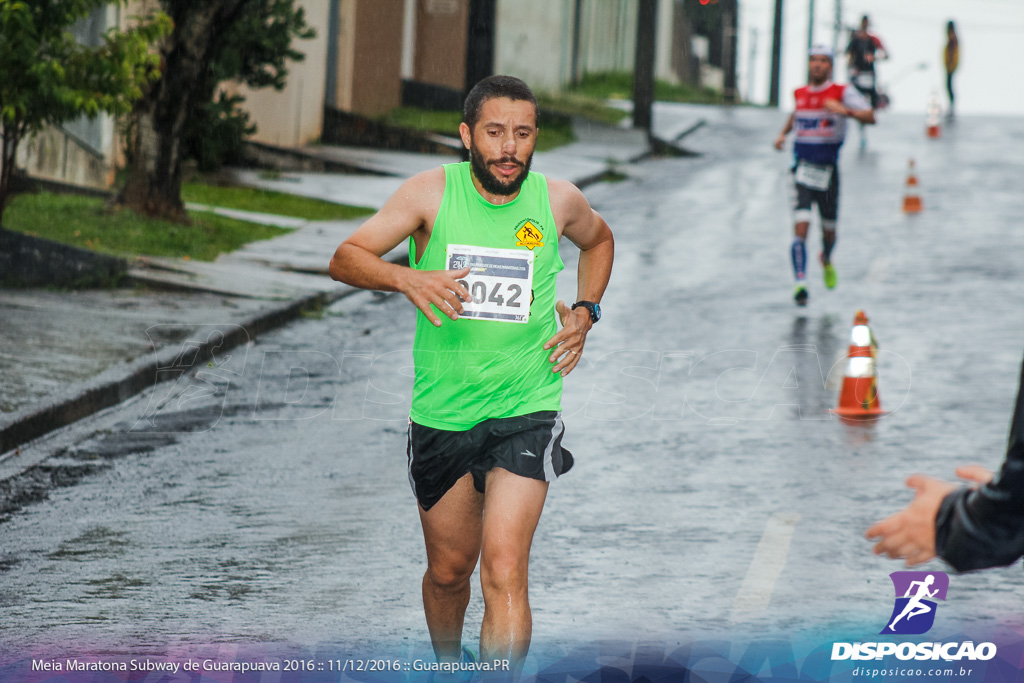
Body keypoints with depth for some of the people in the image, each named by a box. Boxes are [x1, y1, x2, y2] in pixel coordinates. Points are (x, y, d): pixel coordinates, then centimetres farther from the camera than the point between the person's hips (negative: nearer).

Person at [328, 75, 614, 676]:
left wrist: (585, 313, 6)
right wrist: (407, 278, -30)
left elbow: (598, 240, 21)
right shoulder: (433, 192, -8)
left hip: (526, 411, -1)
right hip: (441, 413, 1)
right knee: (448, 570, 17)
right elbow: (345, 259, -11)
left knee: (505, 571, -16)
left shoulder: (559, 201, -3)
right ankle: (448, 665, 45)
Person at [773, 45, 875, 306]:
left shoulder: (842, 93, -6)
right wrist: (783, 133, 13)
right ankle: (800, 283, -19)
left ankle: (827, 260, 48)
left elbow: (870, 116, -17)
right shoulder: (800, 94, 7)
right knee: (801, 228, -16)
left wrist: (845, 111, -33)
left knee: (828, 230, 14)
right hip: (802, 168, 1)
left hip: (827, 171, -1)